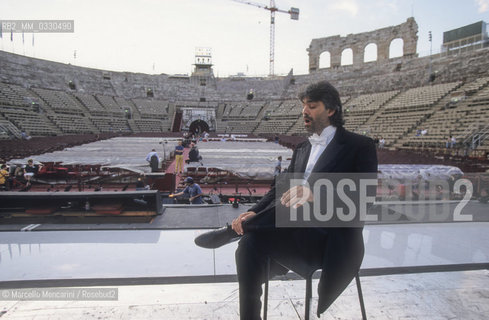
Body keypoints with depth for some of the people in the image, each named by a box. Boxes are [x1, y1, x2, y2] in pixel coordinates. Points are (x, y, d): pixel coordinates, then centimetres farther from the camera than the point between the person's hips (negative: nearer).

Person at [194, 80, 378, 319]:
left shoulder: (360, 146, 0)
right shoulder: (302, 149, 19)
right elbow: (280, 189, 11)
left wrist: (315, 194, -30)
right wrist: (255, 213, -9)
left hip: (332, 243, -5)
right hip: (297, 239, 5)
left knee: (290, 208, -31)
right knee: (250, 243, -23)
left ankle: (232, 231, -8)